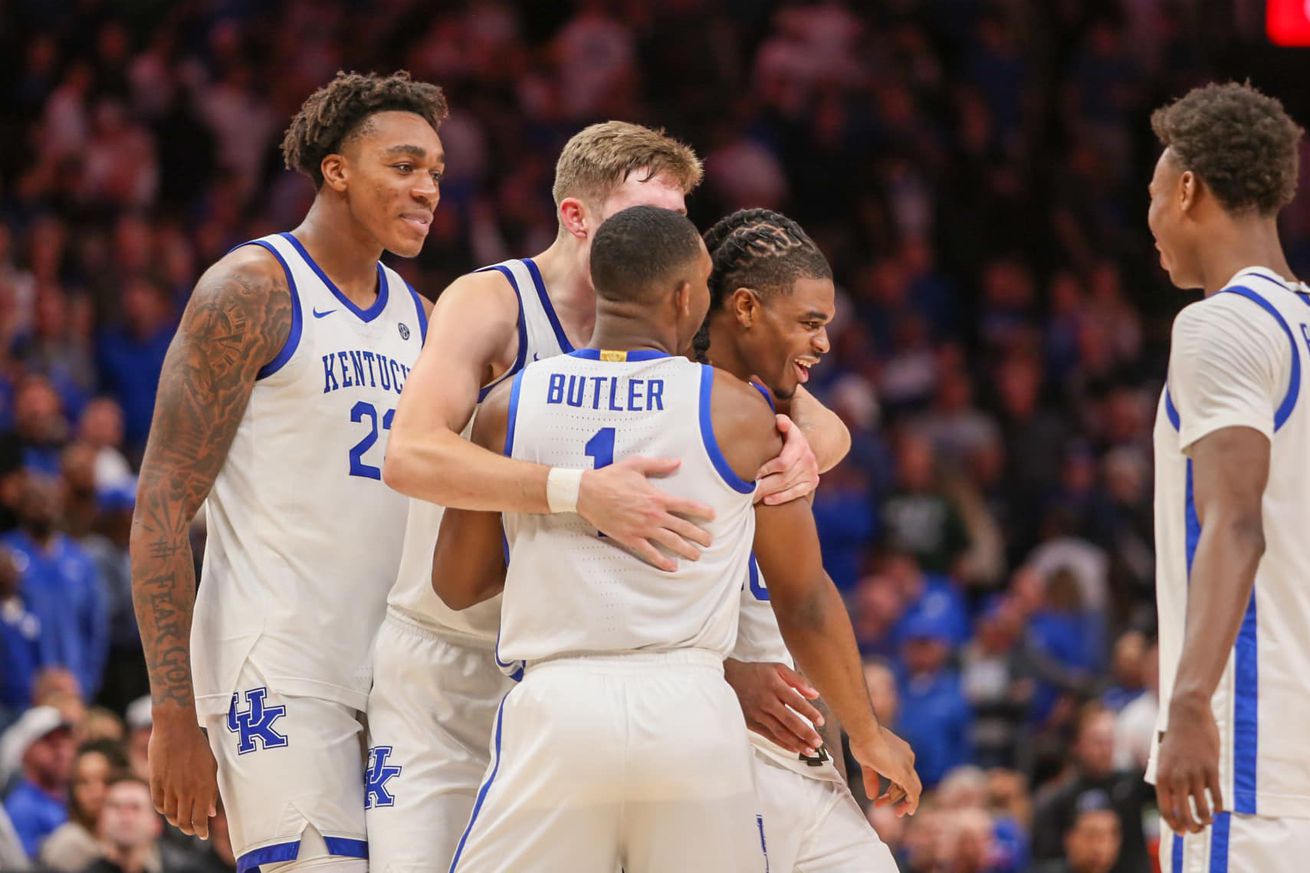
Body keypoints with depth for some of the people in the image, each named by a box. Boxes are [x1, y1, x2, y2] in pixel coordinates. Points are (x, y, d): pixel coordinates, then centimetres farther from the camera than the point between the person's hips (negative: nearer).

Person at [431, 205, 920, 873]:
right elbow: (804, 600, 11)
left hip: (555, 711, 0)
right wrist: (866, 733, 25)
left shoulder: (507, 408, 6)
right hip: (692, 716, 0)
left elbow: (456, 585, 16)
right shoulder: (736, 412, 3)